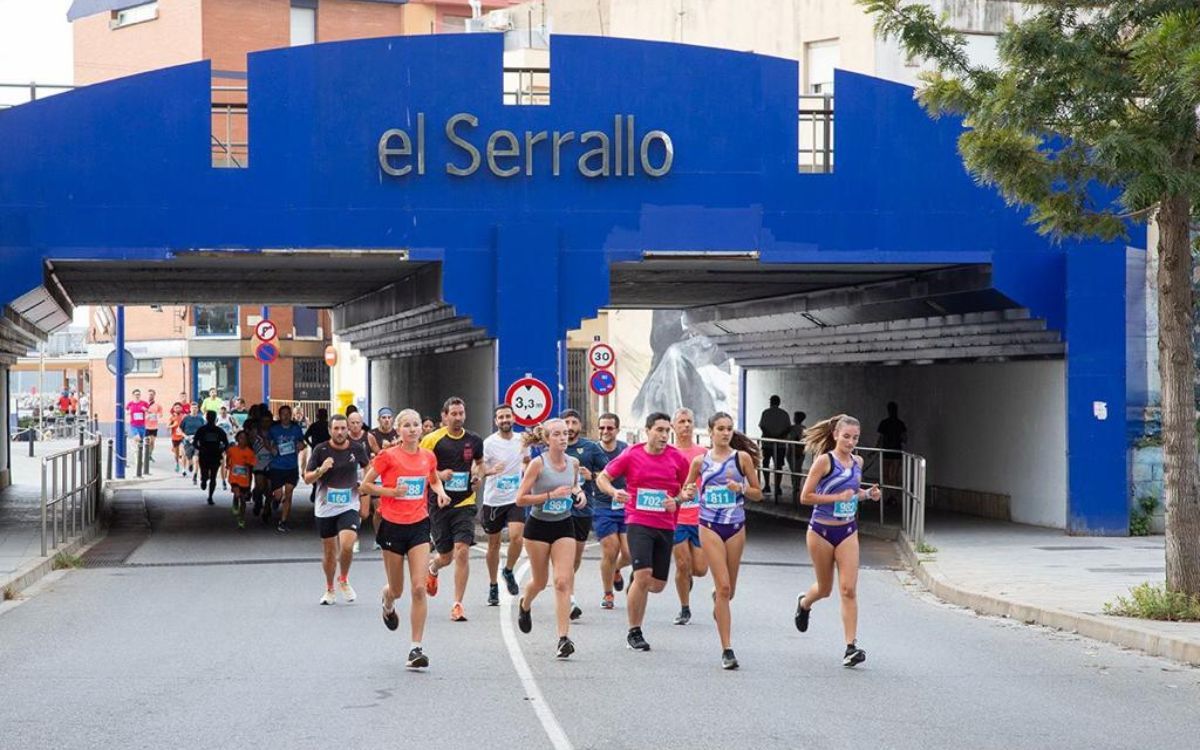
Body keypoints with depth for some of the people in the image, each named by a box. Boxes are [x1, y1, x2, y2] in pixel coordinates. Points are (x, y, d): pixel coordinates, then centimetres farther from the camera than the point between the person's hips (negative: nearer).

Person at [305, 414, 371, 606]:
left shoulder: (357, 450, -4)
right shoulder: (320, 450, -7)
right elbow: (307, 478, -3)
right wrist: (321, 470, -25)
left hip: (349, 506, -1)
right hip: (325, 508, 1)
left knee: (347, 546, -20)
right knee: (329, 552, 9)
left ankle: (344, 580, 7)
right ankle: (329, 589, 32)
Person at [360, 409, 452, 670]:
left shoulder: (428, 456, 4)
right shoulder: (388, 456, -8)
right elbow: (364, 486, -3)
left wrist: (440, 491, 4)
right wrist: (391, 491, -16)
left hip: (418, 526, 2)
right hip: (393, 526, -2)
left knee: (418, 588, -10)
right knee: (397, 590, 9)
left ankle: (416, 648, -5)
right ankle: (388, 606, 49)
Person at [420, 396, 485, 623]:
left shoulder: (474, 441, 5)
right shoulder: (432, 440, -5)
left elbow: (480, 463, 24)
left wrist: (478, 476, 4)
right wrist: (438, 474, -17)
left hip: (465, 504, 1)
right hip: (439, 504, -1)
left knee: (462, 551, -13)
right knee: (445, 555, 9)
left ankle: (457, 605, -6)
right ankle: (432, 569, 48)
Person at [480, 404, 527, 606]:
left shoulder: (522, 440, 3)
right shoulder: (489, 443, -9)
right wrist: (491, 470, -31)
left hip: (516, 499, 2)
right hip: (493, 500, -2)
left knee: (517, 537, -18)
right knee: (493, 544, 9)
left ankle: (508, 571, 9)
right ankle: (493, 586, 24)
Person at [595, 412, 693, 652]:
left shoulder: (677, 458, 2)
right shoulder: (631, 455, -2)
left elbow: (688, 489, 13)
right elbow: (602, 477, 6)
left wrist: (677, 500, -8)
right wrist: (614, 492, -14)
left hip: (666, 526, 3)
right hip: (638, 523, -3)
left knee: (658, 585, 6)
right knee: (643, 574, -18)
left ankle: (635, 586, 42)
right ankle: (634, 632, -4)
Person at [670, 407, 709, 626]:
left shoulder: (703, 453, 6)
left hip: (700, 517, 1)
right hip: (675, 517, -1)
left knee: (700, 569, -2)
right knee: (683, 565, -5)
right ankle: (685, 609, 12)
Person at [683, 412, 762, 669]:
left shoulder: (742, 458, 2)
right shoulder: (700, 461, 4)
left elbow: (758, 494, 5)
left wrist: (741, 488, -14)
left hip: (736, 526, 1)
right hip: (710, 526, -1)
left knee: (728, 590, 10)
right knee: (723, 586, -12)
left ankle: (717, 602, 50)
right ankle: (727, 650, -9)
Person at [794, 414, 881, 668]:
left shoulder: (857, 462, 5)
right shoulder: (824, 461, -13)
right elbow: (805, 496, -14)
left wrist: (868, 493, 3)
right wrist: (838, 497, -20)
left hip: (848, 532, 4)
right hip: (821, 531, -3)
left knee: (849, 590, -8)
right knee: (825, 589, 12)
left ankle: (851, 647, -8)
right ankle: (804, 603, 48)